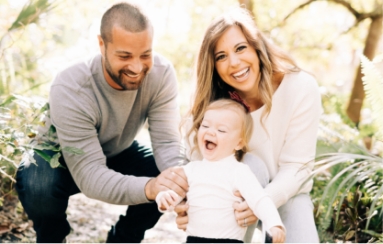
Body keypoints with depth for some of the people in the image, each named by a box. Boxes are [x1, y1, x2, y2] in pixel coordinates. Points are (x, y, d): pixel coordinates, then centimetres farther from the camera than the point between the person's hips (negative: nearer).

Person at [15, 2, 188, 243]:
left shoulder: (162, 73, -25)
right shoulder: (70, 88, -36)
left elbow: (167, 143, -27)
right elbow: (89, 175, -41)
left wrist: (181, 178, -51)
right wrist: (148, 187, -60)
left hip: (118, 153, 4)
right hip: (60, 157, -3)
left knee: (168, 183, -23)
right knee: (38, 186, -36)